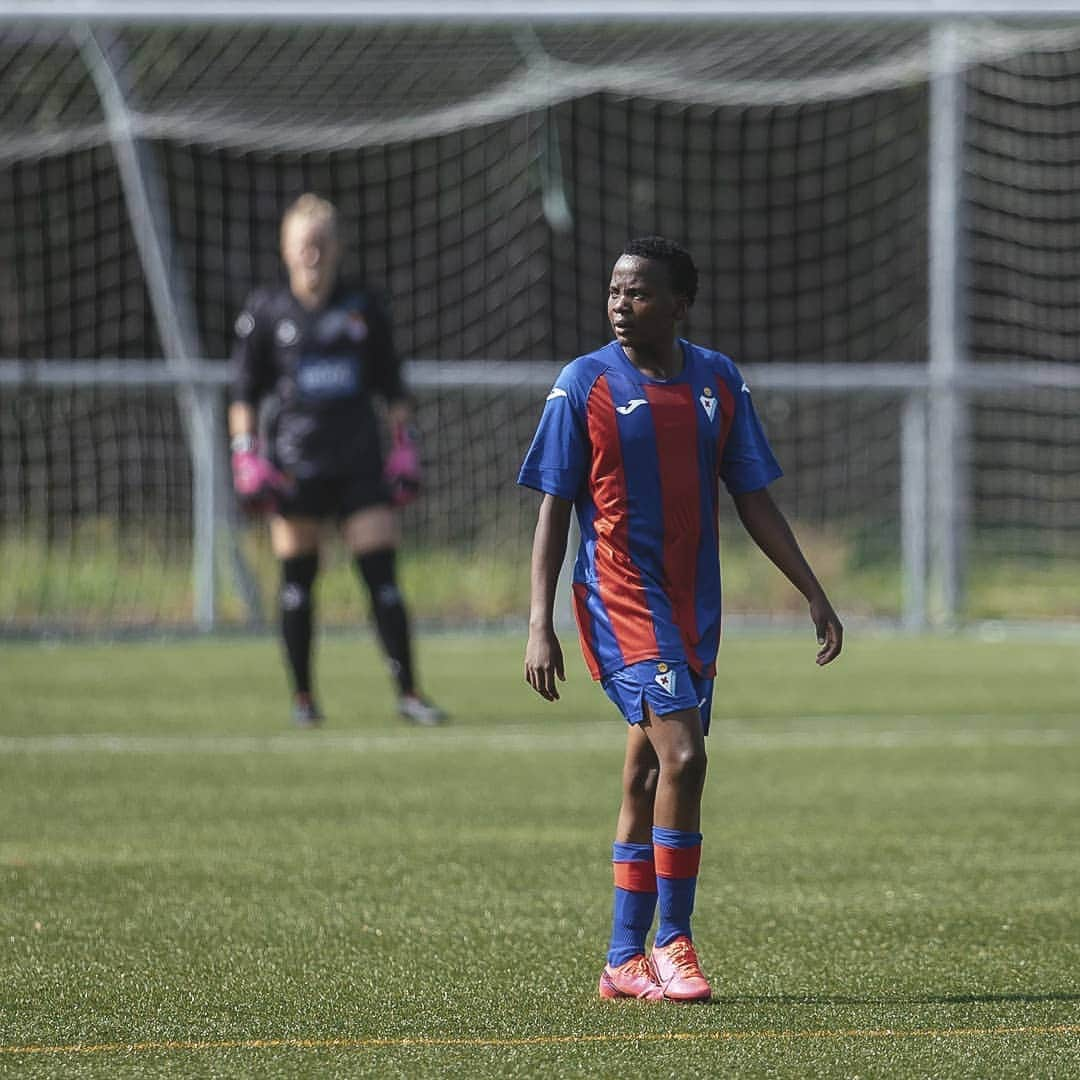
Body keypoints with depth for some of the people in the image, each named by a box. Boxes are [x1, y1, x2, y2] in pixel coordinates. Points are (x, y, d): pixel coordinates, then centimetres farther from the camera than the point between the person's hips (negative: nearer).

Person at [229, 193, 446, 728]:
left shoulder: (364, 308, 7)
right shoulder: (265, 312, 2)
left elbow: (391, 385, 14)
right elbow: (243, 392, 6)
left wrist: (404, 448, 8)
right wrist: (247, 457, -4)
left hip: (360, 460, 1)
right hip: (293, 465, -1)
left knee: (383, 578, -5)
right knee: (297, 580, 3)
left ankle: (409, 693, -2)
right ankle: (302, 696, 14)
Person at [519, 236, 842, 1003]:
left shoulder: (719, 382, 6)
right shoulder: (584, 385, -5)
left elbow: (754, 500, 12)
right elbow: (553, 509, -3)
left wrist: (815, 594, 8)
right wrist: (540, 625, -9)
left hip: (695, 605, 5)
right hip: (620, 596, -5)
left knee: (649, 778, 9)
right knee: (682, 755, -18)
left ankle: (625, 962, 15)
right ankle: (671, 944, -8)